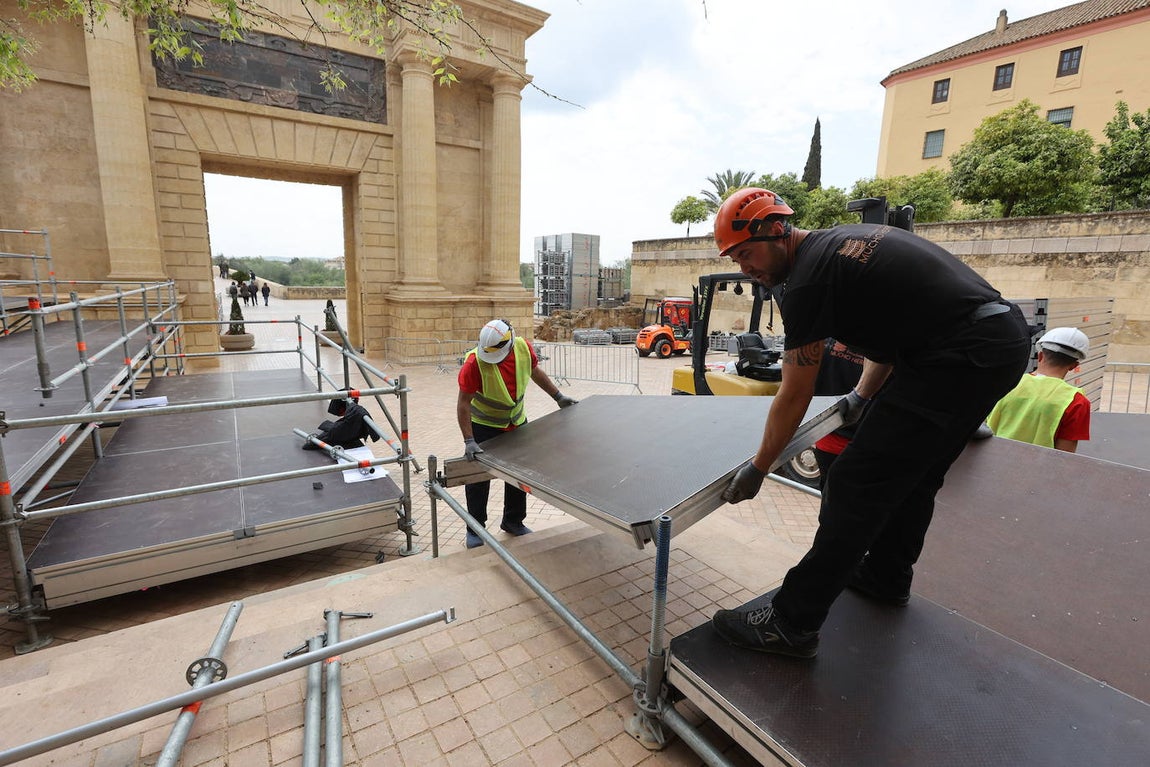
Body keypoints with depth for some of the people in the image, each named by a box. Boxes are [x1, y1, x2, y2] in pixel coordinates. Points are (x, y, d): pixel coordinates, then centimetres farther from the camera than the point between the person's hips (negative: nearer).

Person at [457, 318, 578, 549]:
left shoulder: (524, 348, -19)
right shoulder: (474, 362, -31)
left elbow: (535, 372, 3)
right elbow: (463, 403, -27)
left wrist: (558, 396, 6)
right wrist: (469, 441, -30)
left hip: (516, 421, 4)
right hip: (483, 425, -4)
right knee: (478, 476, 3)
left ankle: (513, 521, 32)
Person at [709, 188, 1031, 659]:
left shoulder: (808, 280, -15)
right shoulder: (843, 241, 15)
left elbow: (794, 397, -11)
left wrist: (757, 469, 0)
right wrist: (862, 395, 30)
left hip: (961, 359, -11)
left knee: (858, 485, -9)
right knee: (912, 473, 22)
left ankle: (792, 623, -1)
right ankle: (886, 577, 41)